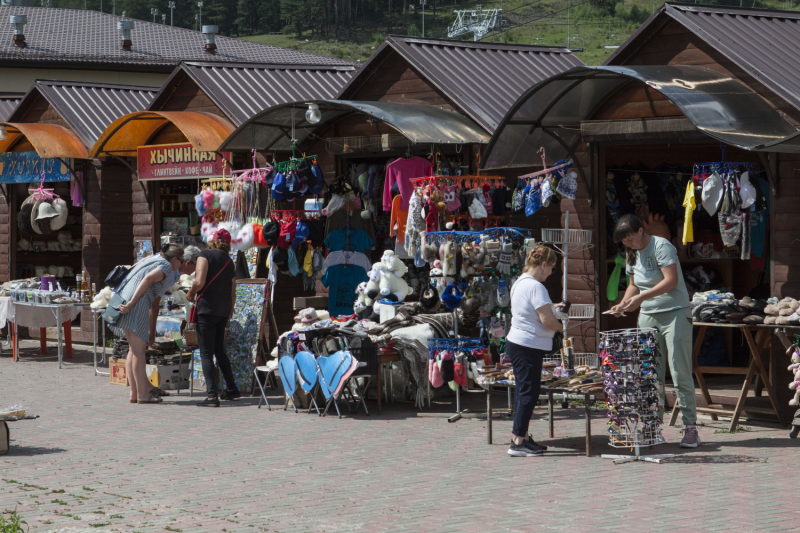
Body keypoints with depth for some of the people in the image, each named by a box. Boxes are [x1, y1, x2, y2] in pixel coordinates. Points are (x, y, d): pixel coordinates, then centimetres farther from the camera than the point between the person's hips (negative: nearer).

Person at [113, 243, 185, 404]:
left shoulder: (153, 261, 27)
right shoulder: (166, 266, 0)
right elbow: (148, 279, -15)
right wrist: (131, 304, -21)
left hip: (124, 301, 9)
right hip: (137, 305, -9)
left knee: (134, 349, 13)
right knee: (138, 350, -7)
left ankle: (135, 392, 15)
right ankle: (142, 394, -5)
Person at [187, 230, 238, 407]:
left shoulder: (205, 255, -4)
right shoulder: (229, 261, 16)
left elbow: (199, 282, -17)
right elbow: (233, 292, 20)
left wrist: (191, 293, 3)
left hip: (207, 307, -7)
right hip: (224, 309, 7)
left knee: (206, 353, -5)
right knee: (219, 350, 22)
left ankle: (212, 396, -11)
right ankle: (231, 388, 26)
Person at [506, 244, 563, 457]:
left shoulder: (519, 283, 13)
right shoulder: (535, 287, -17)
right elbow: (547, 320, -21)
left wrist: (551, 308, 19)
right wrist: (560, 326, -1)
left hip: (515, 342, 10)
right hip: (529, 347, -10)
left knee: (524, 390, 15)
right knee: (529, 393, -6)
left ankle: (522, 437, 21)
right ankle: (518, 442, -5)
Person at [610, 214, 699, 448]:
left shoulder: (661, 246, -10)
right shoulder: (632, 254, 13)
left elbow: (671, 280, -19)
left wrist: (641, 297, -23)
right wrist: (623, 303, 2)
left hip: (675, 313, -7)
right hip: (648, 317, 7)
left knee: (680, 373, -8)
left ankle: (690, 427, -6)